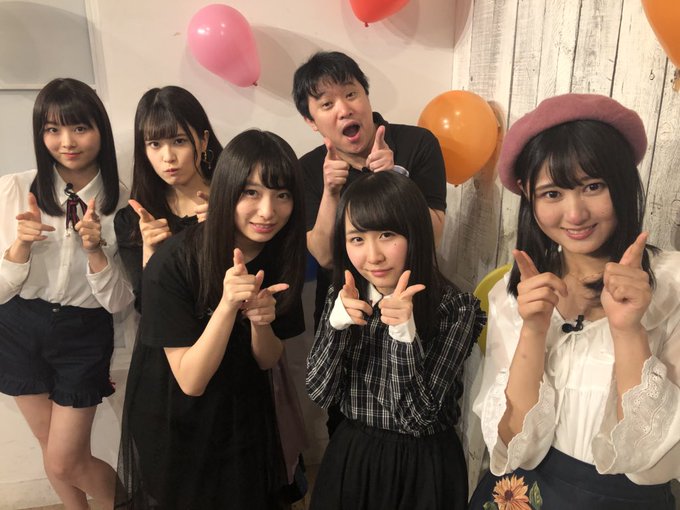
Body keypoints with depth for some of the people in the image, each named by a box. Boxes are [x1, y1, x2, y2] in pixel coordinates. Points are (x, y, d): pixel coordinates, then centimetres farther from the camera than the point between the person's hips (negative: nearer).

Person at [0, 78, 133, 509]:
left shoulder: (123, 205, -13)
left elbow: (119, 302, -12)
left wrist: (95, 249, -28)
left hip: (84, 335, -2)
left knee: (65, 463, 6)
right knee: (57, 456, 20)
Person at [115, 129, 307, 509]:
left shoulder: (282, 254, -13)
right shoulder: (174, 262, -27)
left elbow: (268, 361, -5)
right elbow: (191, 380, -25)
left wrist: (261, 321, -27)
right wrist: (227, 305, -39)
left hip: (245, 419, 4)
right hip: (176, 425, -3)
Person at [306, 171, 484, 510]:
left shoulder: (457, 309, -18)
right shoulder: (342, 297, -6)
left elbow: (420, 417, -19)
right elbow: (319, 394, -9)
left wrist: (405, 335, -33)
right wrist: (337, 324, -24)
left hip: (422, 465, -3)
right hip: (349, 459, 4)